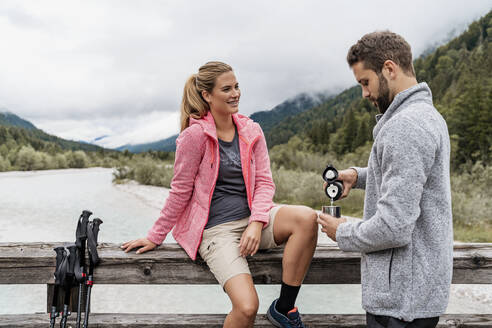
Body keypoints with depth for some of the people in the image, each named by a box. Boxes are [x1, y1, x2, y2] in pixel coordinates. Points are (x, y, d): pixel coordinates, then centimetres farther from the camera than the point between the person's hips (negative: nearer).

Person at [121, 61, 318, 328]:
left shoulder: (251, 131, 6)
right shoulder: (195, 135, -9)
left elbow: (264, 182, 5)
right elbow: (180, 190, -1)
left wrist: (256, 222, -12)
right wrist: (155, 237, 4)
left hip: (251, 219, 5)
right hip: (215, 230, -5)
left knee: (306, 218, -25)